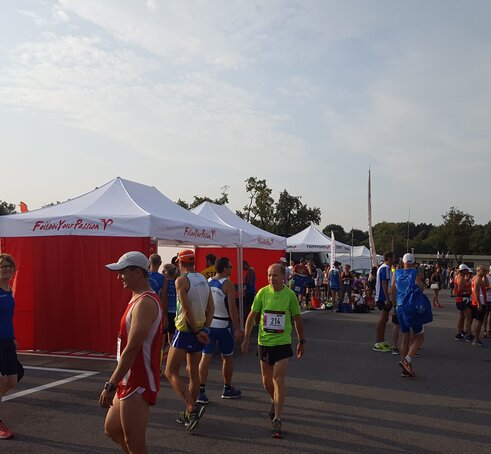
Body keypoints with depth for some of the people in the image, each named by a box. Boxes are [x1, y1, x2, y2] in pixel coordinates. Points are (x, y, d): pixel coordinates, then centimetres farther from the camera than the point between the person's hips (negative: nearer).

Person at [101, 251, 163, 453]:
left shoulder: (145, 302, -20)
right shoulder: (138, 299, 12)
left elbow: (132, 348, -26)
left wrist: (111, 385, -24)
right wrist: (116, 383, 21)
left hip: (138, 384, -10)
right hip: (129, 381, 10)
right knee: (112, 429, 20)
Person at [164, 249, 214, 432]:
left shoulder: (181, 281, -12)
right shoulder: (204, 280, 10)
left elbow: (187, 310, -18)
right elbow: (211, 308, 9)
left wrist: (197, 332, -12)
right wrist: (205, 329, 4)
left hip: (185, 330, -7)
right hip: (200, 330, 8)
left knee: (171, 372, -2)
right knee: (193, 372, 14)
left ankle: (192, 408, -16)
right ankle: (189, 413, 24)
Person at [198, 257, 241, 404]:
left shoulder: (207, 282, 4)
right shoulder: (228, 284, -13)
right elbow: (232, 307, -16)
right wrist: (237, 328, -11)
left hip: (208, 324, 4)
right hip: (224, 325, -4)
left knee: (206, 357, 2)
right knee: (227, 358, 12)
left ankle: (201, 391, -4)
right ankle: (227, 389, 25)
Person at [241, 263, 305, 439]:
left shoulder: (290, 294, -7)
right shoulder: (262, 292, -4)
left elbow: (297, 318, 4)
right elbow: (252, 316, 3)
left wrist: (301, 341, 8)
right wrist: (246, 338, 2)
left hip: (282, 342, -2)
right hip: (264, 341, 3)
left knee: (279, 378, -12)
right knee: (266, 380, 14)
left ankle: (277, 420, -8)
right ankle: (275, 402, 44)